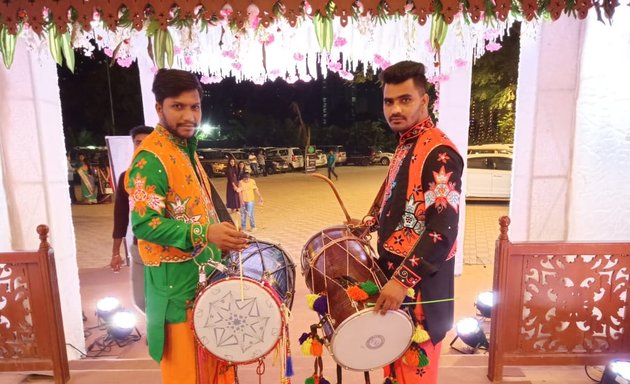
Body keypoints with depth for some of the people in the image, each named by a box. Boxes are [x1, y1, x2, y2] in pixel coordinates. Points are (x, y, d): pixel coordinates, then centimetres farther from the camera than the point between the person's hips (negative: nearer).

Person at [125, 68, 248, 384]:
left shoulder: (186, 148, 10)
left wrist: (221, 236, 13)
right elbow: (144, 224, -25)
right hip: (176, 276, -9)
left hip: (204, 268, 9)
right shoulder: (150, 157, -19)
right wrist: (206, 234, -33)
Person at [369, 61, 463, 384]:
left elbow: (443, 229, -26)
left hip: (420, 283, -9)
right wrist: (371, 223, 22)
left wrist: (402, 280, -27)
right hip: (396, 271, 9)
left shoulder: (439, 154, -19)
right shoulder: (404, 146, 10)